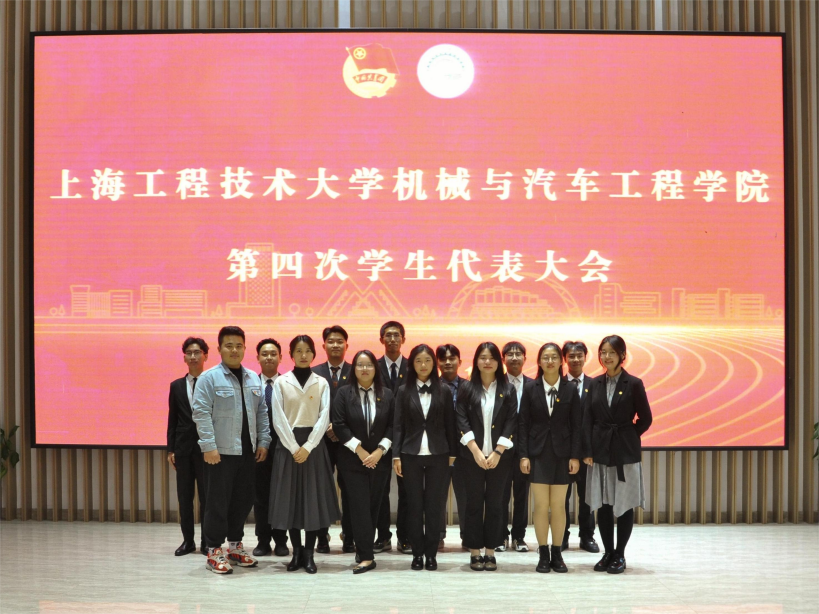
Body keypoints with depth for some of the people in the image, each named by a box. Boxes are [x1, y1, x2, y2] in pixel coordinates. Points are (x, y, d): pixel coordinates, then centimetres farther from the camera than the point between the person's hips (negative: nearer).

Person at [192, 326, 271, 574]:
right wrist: (209, 447, -17)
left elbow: (262, 413, 14)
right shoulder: (209, 378, -5)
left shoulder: (253, 379, 13)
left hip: (247, 451, 6)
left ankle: (235, 546, 25)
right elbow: (201, 414, -11)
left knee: (243, 500, 11)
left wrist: (263, 442, 6)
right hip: (221, 452, -6)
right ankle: (215, 551, 9)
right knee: (218, 502, 0)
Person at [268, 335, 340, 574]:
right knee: (290, 497, 1)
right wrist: (294, 448, -12)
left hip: (313, 444, 0)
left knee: (314, 497, -1)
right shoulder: (281, 383, 2)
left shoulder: (321, 383, 5)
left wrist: (307, 447, -12)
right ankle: (297, 551, 12)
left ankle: (309, 554, 7)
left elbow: (324, 418, -2)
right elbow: (278, 419, -4)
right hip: (288, 444, 0)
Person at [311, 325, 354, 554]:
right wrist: (325, 427, -9)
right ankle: (322, 538, 9)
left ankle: (349, 538, 8)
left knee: (349, 489, 2)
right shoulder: (314, 373, 6)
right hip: (321, 438, 1)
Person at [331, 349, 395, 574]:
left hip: (380, 460, 2)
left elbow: (392, 426, 2)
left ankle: (364, 550, 17)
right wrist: (360, 450, -12)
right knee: (360, 507, -7)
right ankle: (366, 556, -8)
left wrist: (380, 450, -10)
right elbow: (339, 425, -6)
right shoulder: (344, 393, 1)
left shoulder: (386, 394, 6)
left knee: (373, 506, 6)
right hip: (353, 461, -2)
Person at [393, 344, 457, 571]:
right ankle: (417, 553, 13)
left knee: (434, 506, 3)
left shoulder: (444, 391, 4)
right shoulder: (404, 391, 4)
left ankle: (431, 554, 11)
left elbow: (450, 425, 5)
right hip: (411, 455, 0)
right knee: (414, 505, 4)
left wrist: (452, 454, 1)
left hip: (438, 456, 0)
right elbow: (398, 426, 2)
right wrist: (396, 456, -4)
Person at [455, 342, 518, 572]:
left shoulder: (508, 389, 4)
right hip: (472, 456, 0)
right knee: (474, 503, 4)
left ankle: (490, 552, 11)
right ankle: (474, 553, 10)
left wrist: (497, 452, -10)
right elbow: (462, 420, -3)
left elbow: (511, 422, -2)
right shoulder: (467, 388, 3)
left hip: (500, 456, 0)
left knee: (495, 503, 4)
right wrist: (476, 451, -12)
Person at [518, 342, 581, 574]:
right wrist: (523, 455, -5)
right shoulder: (531, 389, 1)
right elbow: (523, 424, 1)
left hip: (562, 453, 0)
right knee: (541, 505, 0)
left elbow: (576, 425, 2)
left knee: (559, 506, 4)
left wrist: (575, 456, -5)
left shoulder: (570, 390, 2)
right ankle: (543, 554, 10)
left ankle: (557, 554, 14)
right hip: (538, 452, 0)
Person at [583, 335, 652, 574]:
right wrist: (587, 451, -4)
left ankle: (619, 555, 13)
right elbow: (587, 420, 3)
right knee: (603, 505, 7)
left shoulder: (634, 384, -4)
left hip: (625, 451, -3)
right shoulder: (595, 384, 5)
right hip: (600, 450, 3)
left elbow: (645, 419, 0)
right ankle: (608, 553, 18)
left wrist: (627, 438, -1)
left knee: (624, 504, 3)